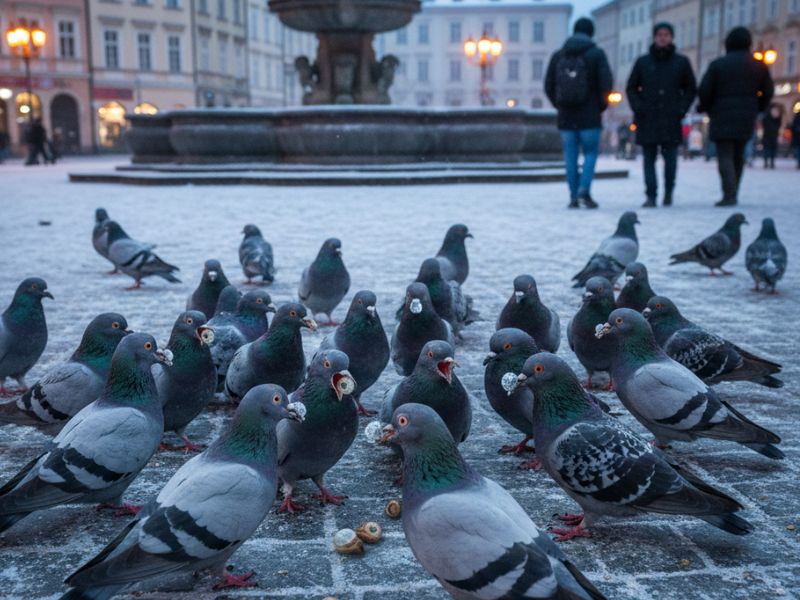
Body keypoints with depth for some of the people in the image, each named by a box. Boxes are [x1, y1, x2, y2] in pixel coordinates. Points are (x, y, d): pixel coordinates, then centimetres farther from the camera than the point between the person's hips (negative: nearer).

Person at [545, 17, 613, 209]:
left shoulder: (558, 55, 7)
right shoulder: (596, 54, -3)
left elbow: (548, 86, 6)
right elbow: (606, 83, -9)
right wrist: (601, 106, 5)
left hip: (566, 116, 3)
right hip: (589, 116, -3)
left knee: (570, 156, 6)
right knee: (590, 153, 5)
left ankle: (573, 197, 6)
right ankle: (584, 190, -11)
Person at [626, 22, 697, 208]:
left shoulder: (681, 62, 8)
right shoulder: (643, 62, 8)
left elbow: (691, 89, 14)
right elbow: (631, 88, 12)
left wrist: (681, 109, -1)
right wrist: (638, 108, -3)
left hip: (671, 121, 0)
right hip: (647, 121, 0)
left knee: (670, 159, -4)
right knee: (649, 159, -1)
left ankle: (668, 192, 15)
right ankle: (651, 196, 2)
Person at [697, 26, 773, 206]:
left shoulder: (718, 64, -4)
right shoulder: (759, 66, 7)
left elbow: (704, 91, -7)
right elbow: (768, 92, 10)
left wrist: (704, 108, 11)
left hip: (722, 117, -4)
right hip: (746, 118, 4)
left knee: (725, 156, -6)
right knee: (738, 155, 15)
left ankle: (729, 194, -19)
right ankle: (733, 193, 19)